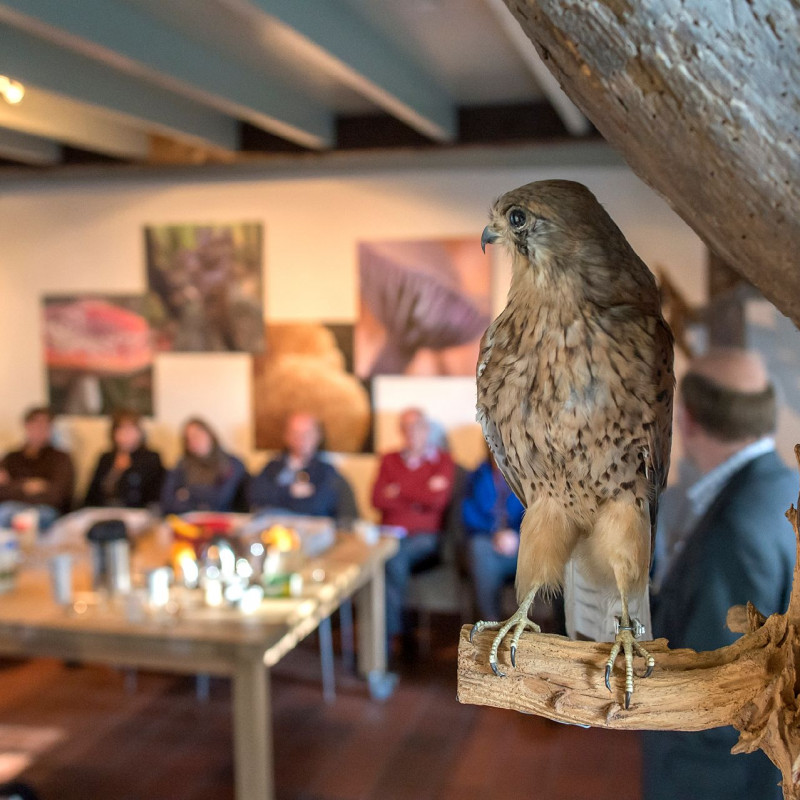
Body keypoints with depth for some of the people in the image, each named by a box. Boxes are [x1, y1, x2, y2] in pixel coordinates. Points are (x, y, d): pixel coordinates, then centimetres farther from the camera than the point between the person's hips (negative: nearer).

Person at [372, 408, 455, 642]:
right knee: (395, 560, -31)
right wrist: (421, 496, -4)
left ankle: (389, 631, -21)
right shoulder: (389, 460, 17)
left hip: (426, 536, -2)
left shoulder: (443, 461, 8)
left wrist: (399, 490, -1)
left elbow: (438, 500, -9)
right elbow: (377, 499, 3)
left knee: (395, 555, -32)